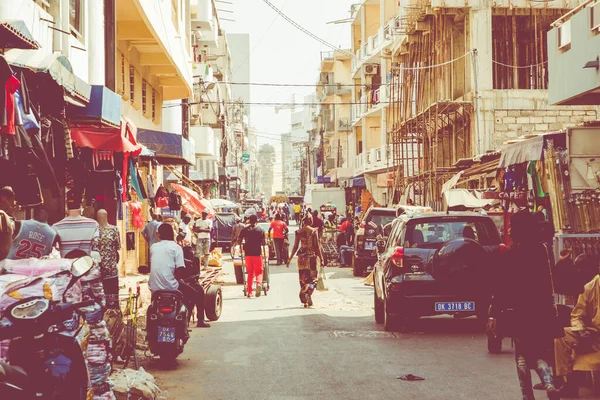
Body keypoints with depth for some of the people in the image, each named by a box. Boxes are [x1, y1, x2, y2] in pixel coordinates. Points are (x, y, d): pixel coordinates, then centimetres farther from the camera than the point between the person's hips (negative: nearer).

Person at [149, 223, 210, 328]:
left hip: (154, 288, 6)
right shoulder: (176, 247, -5)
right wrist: (177, 277, 7)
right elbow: (181, 271, -13)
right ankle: (200, 321, 24)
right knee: (198, 290, 17)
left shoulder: (153, 247, 9)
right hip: (170, 287, -6)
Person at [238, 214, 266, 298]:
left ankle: (249, 292, 10)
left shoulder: (244, 230, 3)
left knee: (250, 273, 12)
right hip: (257, 253, -2)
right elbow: (263, 243, -2)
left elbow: (239, 241, 2)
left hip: (248, 253, 2)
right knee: (259, 272, 8)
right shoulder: (261, 230, -1)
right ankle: (259, 283, -23)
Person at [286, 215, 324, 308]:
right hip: (311, 255, -3)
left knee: (303, 278, 12)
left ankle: (306, 301, 13)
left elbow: (295, 247, 3)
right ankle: (307, 293, -22)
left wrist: (289, 259, 10)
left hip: (301, 256, 3)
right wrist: (321, 258, -4)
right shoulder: (314, 231, -6)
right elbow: (317, 246, -8)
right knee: (313, 277, 5)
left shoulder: (298, 232, 3)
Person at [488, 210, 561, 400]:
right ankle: (549, 384, -13)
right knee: (539, 353, 12)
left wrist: (493, 314, -10)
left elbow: (504, 286, -12)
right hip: (543, 311, 4)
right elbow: (550, 283, 8)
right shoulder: (543, 250, 5)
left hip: (522, 311, -4)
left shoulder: (514, 253, -9)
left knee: (522, 356, 8)